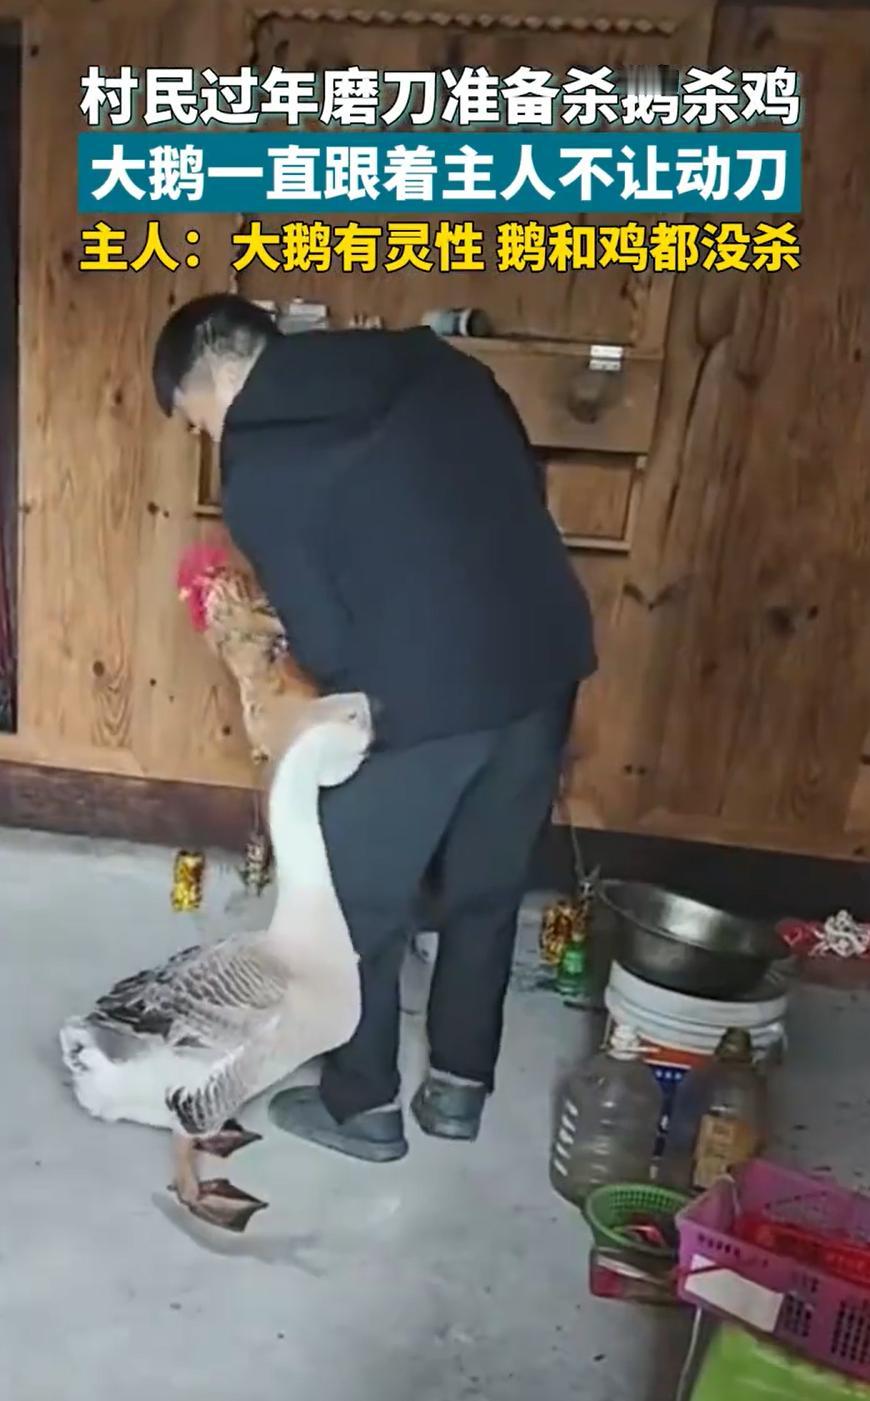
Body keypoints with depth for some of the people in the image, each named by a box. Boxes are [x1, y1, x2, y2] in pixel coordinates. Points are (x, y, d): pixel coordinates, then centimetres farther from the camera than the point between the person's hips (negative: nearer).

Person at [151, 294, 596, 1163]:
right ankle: (459, 1087, 38)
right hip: (544, 660, 7)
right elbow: (528, 484, 14)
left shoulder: (256, 469, -6)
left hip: (424, 698, -6)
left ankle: (361, 1105, 34)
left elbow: (325, 646, -8)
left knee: (360, 907, 16)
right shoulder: (429, 361, 11)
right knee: (487, 890, 22)